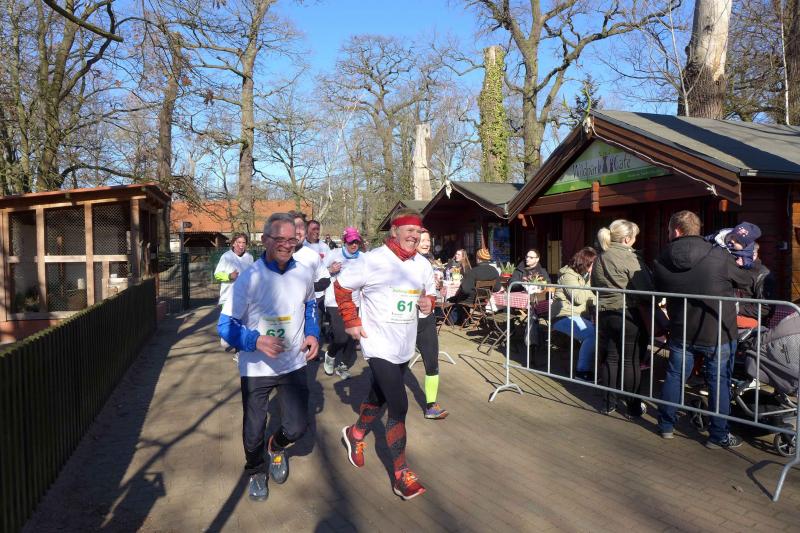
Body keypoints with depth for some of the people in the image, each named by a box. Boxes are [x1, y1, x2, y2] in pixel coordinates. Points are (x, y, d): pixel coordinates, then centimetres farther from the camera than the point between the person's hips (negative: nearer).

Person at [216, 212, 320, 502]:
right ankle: (256, 472, 44)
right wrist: (257, 341, -32)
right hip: (256, 368, -2)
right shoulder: (249, 278, -19)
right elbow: (225, 324, -16)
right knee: (254, 429, 12)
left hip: (294, 364, 3)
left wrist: (313, 333, 0)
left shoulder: (304, 273, -6)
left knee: (297, 427, 4)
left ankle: (276, 446, 41)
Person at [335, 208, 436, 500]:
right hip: (379, 345, -7)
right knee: (399, 407, -10)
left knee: (379, 396, 22)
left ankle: (355, 434, 50)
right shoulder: (374, 260, -15)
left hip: (405, 346, 7)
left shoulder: (423, 265, 2)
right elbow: (341, 286, -7)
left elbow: (429, 293, 17)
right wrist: (352, 321, -10)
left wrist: (428, 302, -6)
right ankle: (401, 475, 4)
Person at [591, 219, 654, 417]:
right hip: (627, 315, -6)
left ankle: (609, 403, 21)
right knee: (630, 361, 5)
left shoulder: (600, 258, 7)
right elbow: (646, 290, -15)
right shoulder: (629, 258, -15)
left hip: (603, 314, 6)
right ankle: (633, 406, 16)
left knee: (609, 358, 13)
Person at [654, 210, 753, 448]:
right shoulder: (719, 256, -15)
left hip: (681, 332, 3)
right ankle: (718, 436, 19)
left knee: (674, 376, 16)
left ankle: (666, 425, 26)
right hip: (718, 333, -3)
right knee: (719, 382, 9)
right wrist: (736, 266, 22)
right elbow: (745, 281, 1)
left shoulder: (661, 262, -7)